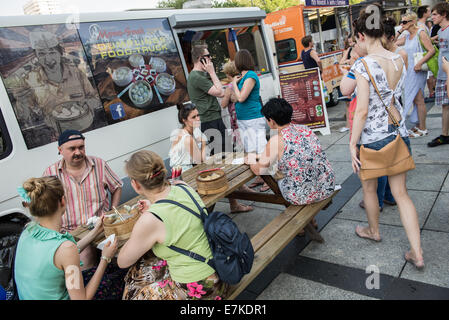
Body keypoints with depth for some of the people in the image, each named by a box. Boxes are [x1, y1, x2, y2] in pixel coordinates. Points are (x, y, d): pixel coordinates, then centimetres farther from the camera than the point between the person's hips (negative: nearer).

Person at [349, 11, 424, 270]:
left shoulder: (363, 66, -18)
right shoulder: (399, 60, 3)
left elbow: (362, 111, -21)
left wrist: (352, 143, -13)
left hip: (372, 136, -6)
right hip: (398, 131, 6)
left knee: (369, 188, 19)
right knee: (401, 193, 12)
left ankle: (374, 231, 42)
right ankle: (417, 254, 14)